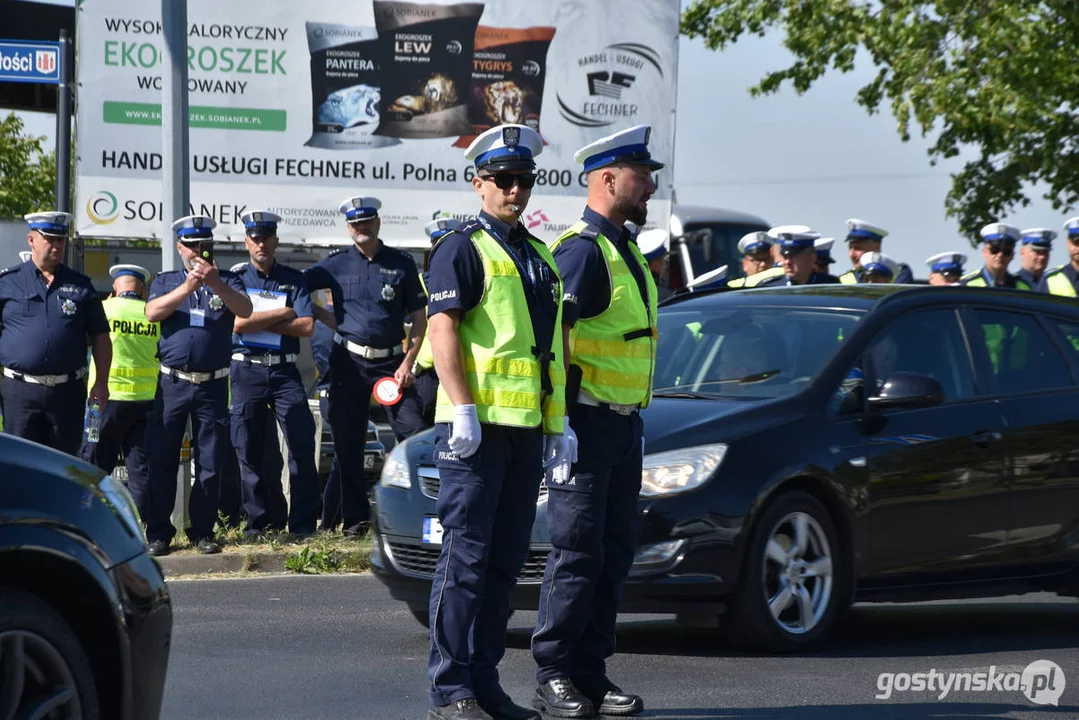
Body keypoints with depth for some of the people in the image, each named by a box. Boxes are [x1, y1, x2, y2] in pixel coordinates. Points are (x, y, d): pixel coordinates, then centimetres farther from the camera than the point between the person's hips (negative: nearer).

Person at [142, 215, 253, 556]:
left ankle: (203, 531, 10)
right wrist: (187, 287, -21)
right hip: (172, 383, 0)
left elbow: (245, 309, -11)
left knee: (211, 463, 2)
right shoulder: (166, 281, 11)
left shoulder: (227, 281, 9)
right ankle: (158, 532, 3)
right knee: (162, 460, -1)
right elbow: (152, 312, -8)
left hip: (213, 385, 0)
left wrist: (215, 284, -27)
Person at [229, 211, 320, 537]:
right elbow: (237, 324, -9)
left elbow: (307, 326, -4)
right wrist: (284, 314, -5)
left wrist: (258, 321, -8)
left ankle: (303, 523, -5)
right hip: (247, 371, 0)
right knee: (248, 450, 1)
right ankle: (259, 522, 9)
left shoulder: (294, 280, 9)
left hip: (285, 371, 0)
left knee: (303, 443, -8)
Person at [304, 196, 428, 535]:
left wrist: (407, 364, -5)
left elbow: (419, 318, 4)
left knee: (414, 434, -12)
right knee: (348, 444, 3)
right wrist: (324, 316, 1)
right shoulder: (337, 263, 5)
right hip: (349, 363, 1)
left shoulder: (401, 263, 4)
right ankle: (355, 517, 11)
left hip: (391, 361, -1)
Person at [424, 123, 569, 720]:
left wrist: (558, 423, 17)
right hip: (477, 425, -8)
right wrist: (463, 411, -20)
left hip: (527, 426, 8)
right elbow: (442, 328, -12)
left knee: (505, 560, 9)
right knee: (466, 557, -8)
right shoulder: (463, 249, -3)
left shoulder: (540, 257, 20)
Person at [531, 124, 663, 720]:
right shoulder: (582, 249, -13)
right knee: (578, 551, -7)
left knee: (615, 550, 9)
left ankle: (590, 672, 14)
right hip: (588, 420, -9)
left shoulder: (622, 248, 18)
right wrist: (560, 425, -23)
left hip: (625, 424, 9)